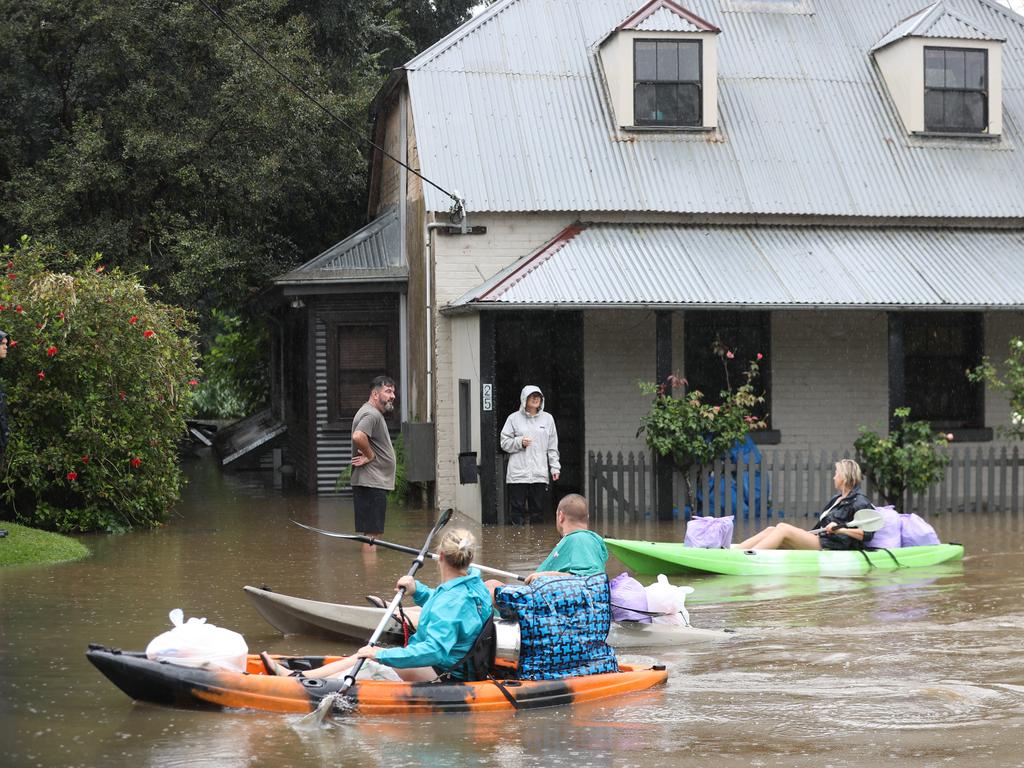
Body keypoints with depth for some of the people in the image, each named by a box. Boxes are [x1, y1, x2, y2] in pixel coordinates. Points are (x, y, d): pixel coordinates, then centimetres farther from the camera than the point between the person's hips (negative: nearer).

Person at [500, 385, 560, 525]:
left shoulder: (547, 418, 11)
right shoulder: (514, 418, 4)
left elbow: (552, 447, 14)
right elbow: (504, 443, 5)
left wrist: (555, 467, 8)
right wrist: (519, 442, -12)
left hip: (540, 474, 2)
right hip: (518, 473, -2)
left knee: (539, 508, 2)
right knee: (517, 509, -4)